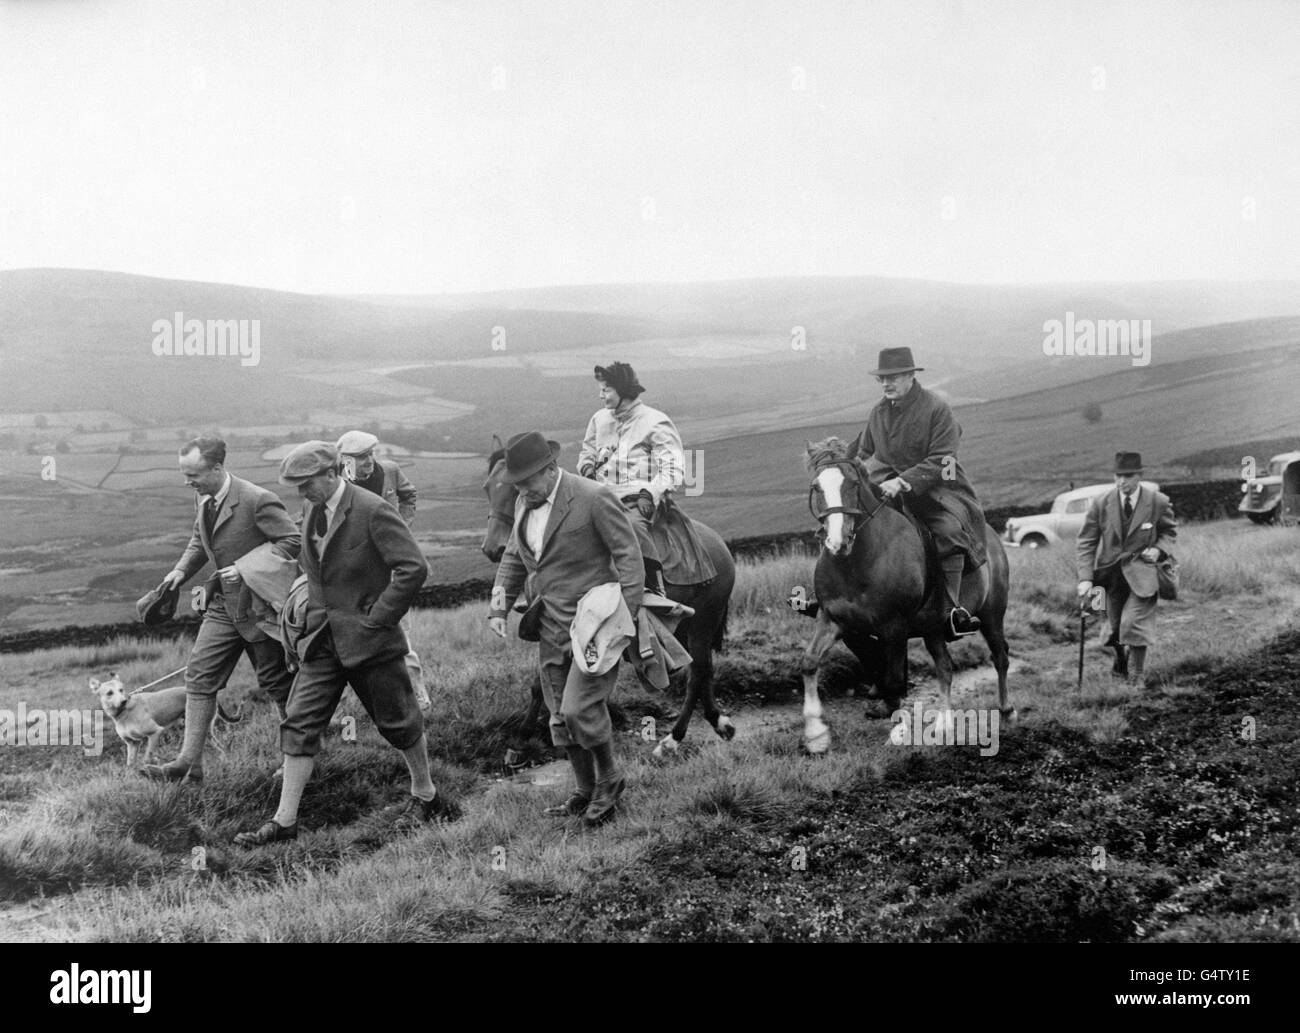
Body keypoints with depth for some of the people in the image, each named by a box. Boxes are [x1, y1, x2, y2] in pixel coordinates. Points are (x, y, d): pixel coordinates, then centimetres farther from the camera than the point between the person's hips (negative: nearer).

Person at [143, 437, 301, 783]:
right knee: (200, 676, 0)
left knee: (276, 681, 6)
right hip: (223, 604, 7)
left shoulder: (257, 500, -22)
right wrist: (182, 570, 3)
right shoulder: (203, 498, 3)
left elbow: (294, 541, -21)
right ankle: (190, 762, 1)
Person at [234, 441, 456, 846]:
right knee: (299, 724, 0)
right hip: (324, 641, 7)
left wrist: (378, 617, -18)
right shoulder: (313, 513, 7)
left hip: (368, 640, -7)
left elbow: (414, 567, -21)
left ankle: (425, 796, 30)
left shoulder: (372, 512, -17)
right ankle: (284, 820, 3)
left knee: (397, 722, 9)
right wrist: (314, 620, 14)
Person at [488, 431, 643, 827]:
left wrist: (625, 616, -20)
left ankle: (609, 780, 7)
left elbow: (629, 556, -13)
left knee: (580, 708, -16)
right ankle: (586, 793, 24)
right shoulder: (524, 504, 9)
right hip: (552, 630, 7)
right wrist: (500, 607, 9)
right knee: (561, 716, 10)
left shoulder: (594, 499, -14)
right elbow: (514, 558, 21)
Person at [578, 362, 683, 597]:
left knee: (632, 524, -38)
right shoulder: (599, 420, 21)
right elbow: (587, 450, 37)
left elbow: (673, 468, -4)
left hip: (638, 498, -6)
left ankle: (656, 586, -33)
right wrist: (587, 467, 12)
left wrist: (651, 493, -19)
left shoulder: (656, 423, 2)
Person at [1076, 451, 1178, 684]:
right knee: (1116, 627, 14)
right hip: (1112, 572, 3)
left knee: (1133, 624, -16)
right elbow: (1086, 543, -4)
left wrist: (1159, 550, -12)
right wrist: (1085, 578, -14)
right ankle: (1121, 658, 45)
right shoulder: (1101, 503, -7)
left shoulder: (1158, 502, -8)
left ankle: (1136, 678, 0)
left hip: (1142, 574, -3)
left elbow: (1170, 531, 10)